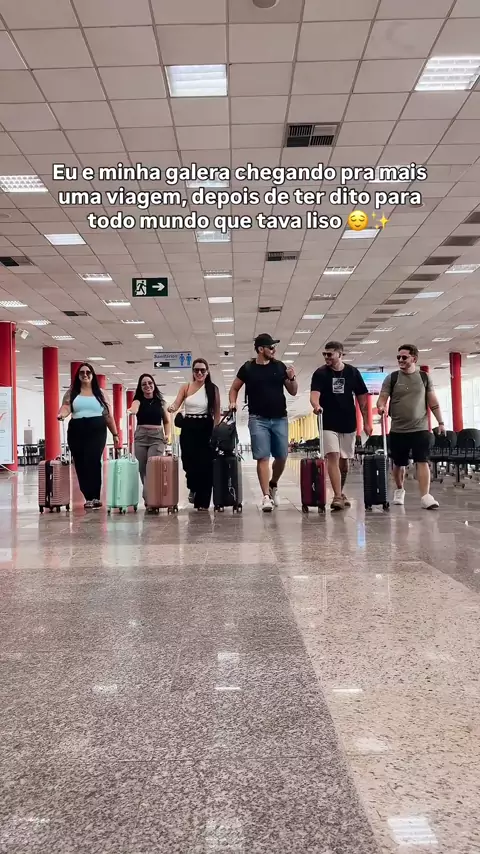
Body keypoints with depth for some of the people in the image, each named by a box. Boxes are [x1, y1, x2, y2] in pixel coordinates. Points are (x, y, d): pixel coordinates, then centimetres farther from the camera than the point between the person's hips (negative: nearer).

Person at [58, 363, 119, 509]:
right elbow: (66, 406, -5)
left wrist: (115, 434, 11)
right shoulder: (72, 392, 12)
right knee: (80, 464, 2)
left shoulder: (99, 393, 11)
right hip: (77, 431, 2)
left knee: (92, 461, -16)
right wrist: (61, 414, -28)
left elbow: (108, 415, 12)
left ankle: (94, 497, -14)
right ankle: (89, 497, 10)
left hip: (97, 431, -2)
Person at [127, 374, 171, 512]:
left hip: (157, 436, 0)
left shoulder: (160, 401, 11)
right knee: (142, 469, 1)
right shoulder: (138, 401, 5)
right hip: (140, 436, 0)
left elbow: (166, 421, 19)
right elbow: (134, 409, -19)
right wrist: (131, 411, -43)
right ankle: (149, 499, 14)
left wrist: (167, 434, 2)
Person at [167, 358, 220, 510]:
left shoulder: (213, 389, 1)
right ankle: (193, 489, 27)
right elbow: (176, 404, -4)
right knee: (189, 462, -4)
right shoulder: (186, 388, 5)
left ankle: (202, 501, 6)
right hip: (188, 428, 1)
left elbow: (217, 412, 2)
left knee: (205, 464, -3)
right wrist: (171, 408, -28)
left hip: (205, 428, -1)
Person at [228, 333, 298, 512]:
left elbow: (293, 392, 10)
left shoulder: (280, 366, 6)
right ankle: (266, 496, -7)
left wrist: (292, 378, -8)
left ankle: (273, 485, 30)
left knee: (281, 457, 4)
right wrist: (233, 403, -5)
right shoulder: (248, 368, 1)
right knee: (263, 457, -8)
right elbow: (234, 388, 12)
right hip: (258, 419, -2)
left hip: (280, 418, 3)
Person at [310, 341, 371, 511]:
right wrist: (316, 405, -40)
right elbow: (314, 394, -17)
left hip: (348, 423, 2)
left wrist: (366, 422, 3)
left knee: (344, 460, 11)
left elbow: (362, 398, 5)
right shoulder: (320, 373, -4)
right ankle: (337, 497, -17)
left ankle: (341, 493, 27)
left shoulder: (353, 372, 1)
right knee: (333, 457, -14)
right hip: (329, 424, -2)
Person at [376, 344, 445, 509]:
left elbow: (433, 402, 9)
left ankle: (425, 496, -15)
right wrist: (381, 406, -25)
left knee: (422, 461, -11)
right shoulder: (391, 378, 2)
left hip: (420, 429, 0)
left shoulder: (424, 377, 6)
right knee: (398, 463, 12)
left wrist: (440, 422, 5)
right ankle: (399, 490, 34)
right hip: (398, 430, 1)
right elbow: (382, 398, -1)